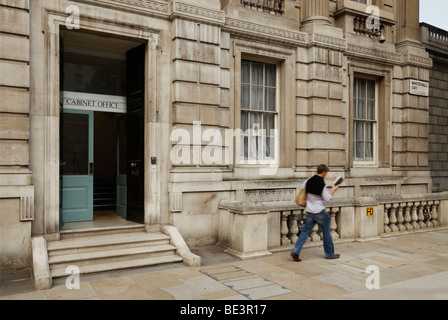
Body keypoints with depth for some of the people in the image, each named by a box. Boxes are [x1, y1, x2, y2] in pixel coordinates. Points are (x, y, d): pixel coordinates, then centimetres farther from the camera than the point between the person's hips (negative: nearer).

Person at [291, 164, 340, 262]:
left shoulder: (308, 181, 2)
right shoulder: (321, 184, -16)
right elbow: (328, 199, -10)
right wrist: (333, 190, 3)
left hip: (309, 212, 6)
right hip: (320, 212, -5)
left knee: (305, 231, 7)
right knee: (326, 233, 11)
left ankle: (295, 251, -4)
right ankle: (330, 254, 23)